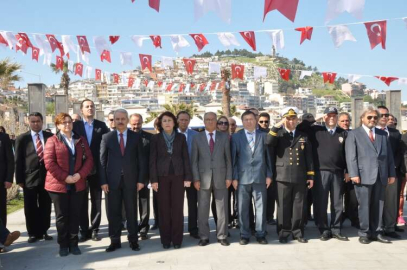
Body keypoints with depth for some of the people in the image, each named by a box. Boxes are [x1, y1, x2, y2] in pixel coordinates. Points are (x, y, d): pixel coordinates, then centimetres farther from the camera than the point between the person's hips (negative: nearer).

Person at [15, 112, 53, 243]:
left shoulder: (50, 137, 4)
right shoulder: (22, 138, 2)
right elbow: (18, 160, 1)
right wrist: (19, 179, -4)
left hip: (47, 176, 1)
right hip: (29, 178, -1)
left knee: (45, 207, 8)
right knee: (31, 208, 5)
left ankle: (44, 231, 20)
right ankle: (33, 233, 17)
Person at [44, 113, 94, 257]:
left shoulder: (81, 140, 9)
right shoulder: (52, 141, -1)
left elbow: (89, 159, 3)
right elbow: (49, 162, -10)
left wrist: (80, 175, -12)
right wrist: (65, 177, -16)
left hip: (78, 185, 3)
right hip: (58, 185, -3)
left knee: (75, 215, 6)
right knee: (61, 216, 5)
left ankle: (73, 243, 16)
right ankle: (63, 245, 16)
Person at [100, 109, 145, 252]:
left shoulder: (136, 137, 5)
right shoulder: (106, 137, 4)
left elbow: (141, 159, 4)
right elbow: (102, 161, 2)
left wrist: (141, 180, -2)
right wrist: (103, 181, -5)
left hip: (130, 180, 0)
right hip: (112, 180, 0)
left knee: (131, 211, 6)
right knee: (113, 212, 5)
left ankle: (133, 240, 17)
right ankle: (115, 240, 16)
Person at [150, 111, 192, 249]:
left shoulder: (181, 137, 6)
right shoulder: (155, 138, 4)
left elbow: (186, 158, 5)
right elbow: (152, 160, 1)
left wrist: (188, 177, -2)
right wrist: (153, 179, -7)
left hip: (178, 176, 1)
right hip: (162, 176, 0)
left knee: (178, 208, 1)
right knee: (164, 208, 2)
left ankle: (177, 239, 8)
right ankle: (165, 239, 10)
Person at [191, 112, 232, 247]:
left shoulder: (224, 137, 8)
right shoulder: (197, 138, 7)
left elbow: (228, 158, 6)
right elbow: (194, 160, 4)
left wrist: (229, 177, -1)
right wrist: (196, 179, -5)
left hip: (220, 177, 0)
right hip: (203, 178, 0)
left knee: (222, 208, 4)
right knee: (203, 209, 3)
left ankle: (222, 236, 15)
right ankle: (204, 237, 13)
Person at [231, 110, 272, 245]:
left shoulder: (263, 135, 9)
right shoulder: (236, 137, 7)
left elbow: (268, 156, 9)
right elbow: (233, 158, 4)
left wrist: (269, 175, 3)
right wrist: (234, 177, -2)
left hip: (260, 177, 1)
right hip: (243, 177, 0)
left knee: (261, 206, 4)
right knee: (243, 208, 4)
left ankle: (260, 234, 15)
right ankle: (244, 235, 15)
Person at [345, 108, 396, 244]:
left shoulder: (383, 134, 17)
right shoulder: (354, 134, 4)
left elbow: (389, 155, 14)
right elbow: (351, 156, -5)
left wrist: (392, 173, 6)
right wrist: (354, 174, -14)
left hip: (381, 176, 4)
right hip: (364, 175, -4)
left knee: (378, 205, 8)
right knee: (364, 205, 0)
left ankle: (377, 232, 17)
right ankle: (364, 233, 9)